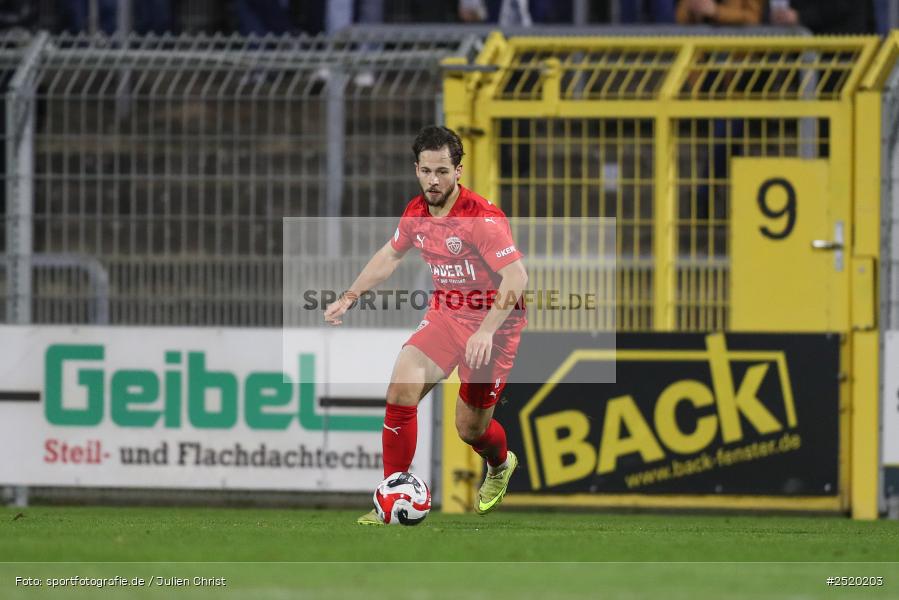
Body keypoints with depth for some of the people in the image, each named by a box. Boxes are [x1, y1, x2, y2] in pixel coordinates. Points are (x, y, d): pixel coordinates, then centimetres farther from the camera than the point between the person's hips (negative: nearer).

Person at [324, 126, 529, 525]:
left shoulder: (483, 218, -23)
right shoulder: (417, 212, -2)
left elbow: (516, 277, -28)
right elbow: (390, 255, 19)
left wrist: (487, 330, -36)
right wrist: (349, 296, 13)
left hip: (493, 323, -5)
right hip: (444, 315, 5)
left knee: (470, 428, 3)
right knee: (401, 389, -17)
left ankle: (500, 465, 41)